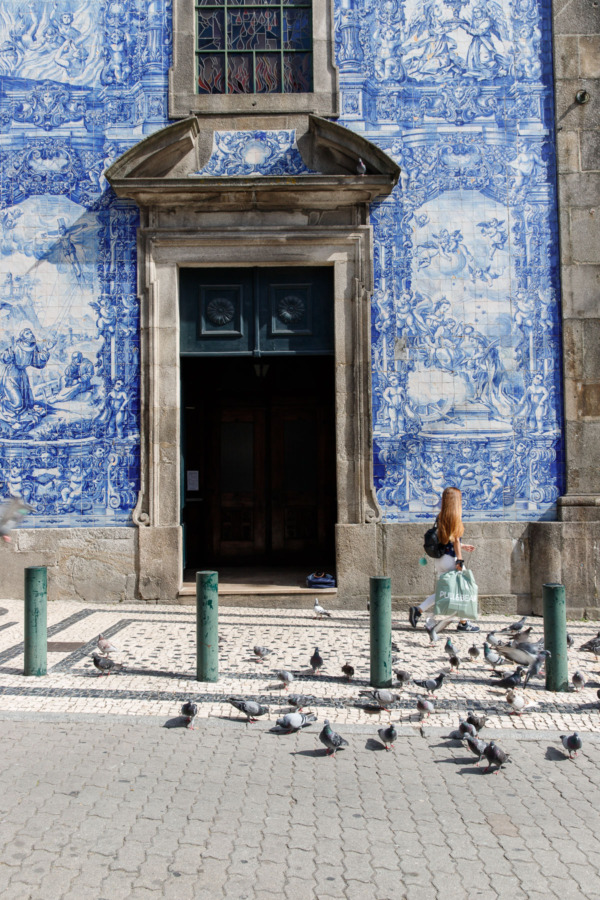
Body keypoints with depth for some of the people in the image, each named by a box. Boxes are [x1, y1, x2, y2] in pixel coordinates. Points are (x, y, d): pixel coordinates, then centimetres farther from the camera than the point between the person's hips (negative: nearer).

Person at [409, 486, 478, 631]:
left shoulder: (440, 517, 10)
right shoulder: (455, 517, -11)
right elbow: (455, 539, -14)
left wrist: (462, 546, 27)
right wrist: (460, 560, -13)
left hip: (439, 558, 7)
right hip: (450, 558, -7)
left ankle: (418, 610, 6)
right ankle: (463, 623, 13)